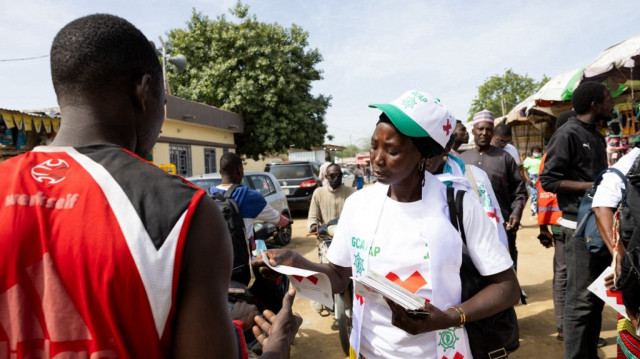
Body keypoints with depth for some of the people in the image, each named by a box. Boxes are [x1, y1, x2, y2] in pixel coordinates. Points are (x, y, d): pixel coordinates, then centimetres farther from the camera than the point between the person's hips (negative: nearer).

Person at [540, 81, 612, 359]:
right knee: (580, 299, -4)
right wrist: (592, 186, -18)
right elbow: (548, 180, -15)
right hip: (580, 225, -9)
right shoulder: (568, 134, -10)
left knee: (596, 296, 16)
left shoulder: (596, 136, 16)